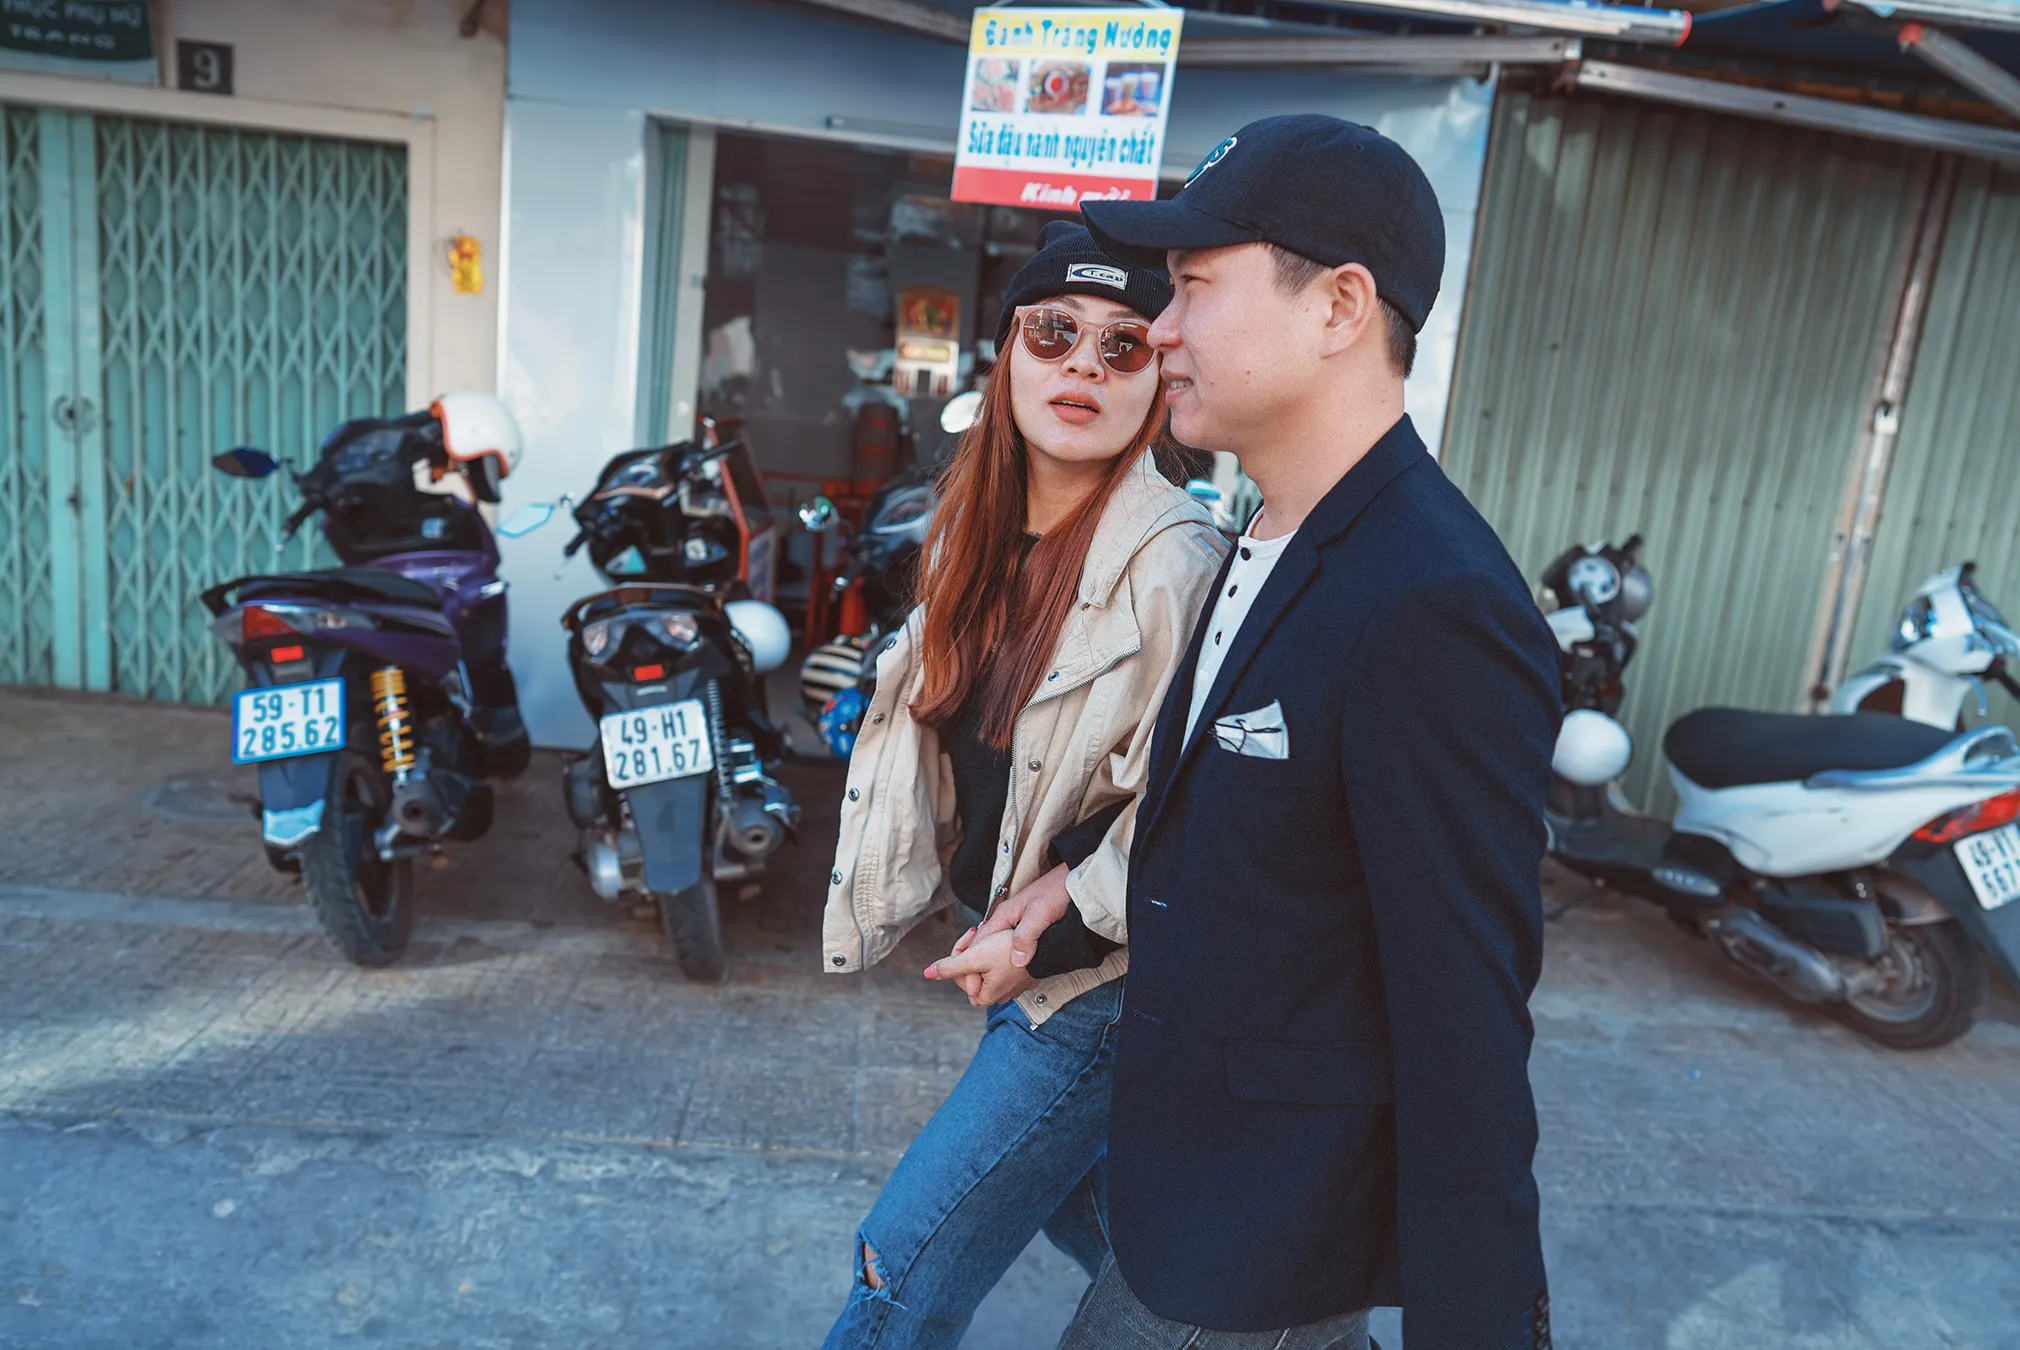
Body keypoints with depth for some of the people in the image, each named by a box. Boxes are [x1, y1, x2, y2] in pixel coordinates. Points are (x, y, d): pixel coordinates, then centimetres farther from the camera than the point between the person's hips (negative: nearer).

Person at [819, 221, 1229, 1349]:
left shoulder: (1176, 563, -23)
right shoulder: (980, 532, 2)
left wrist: (1039, 938, -18)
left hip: (1096, 976, -8)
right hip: (1003, 936, 8)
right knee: (1078, 1203, 27)